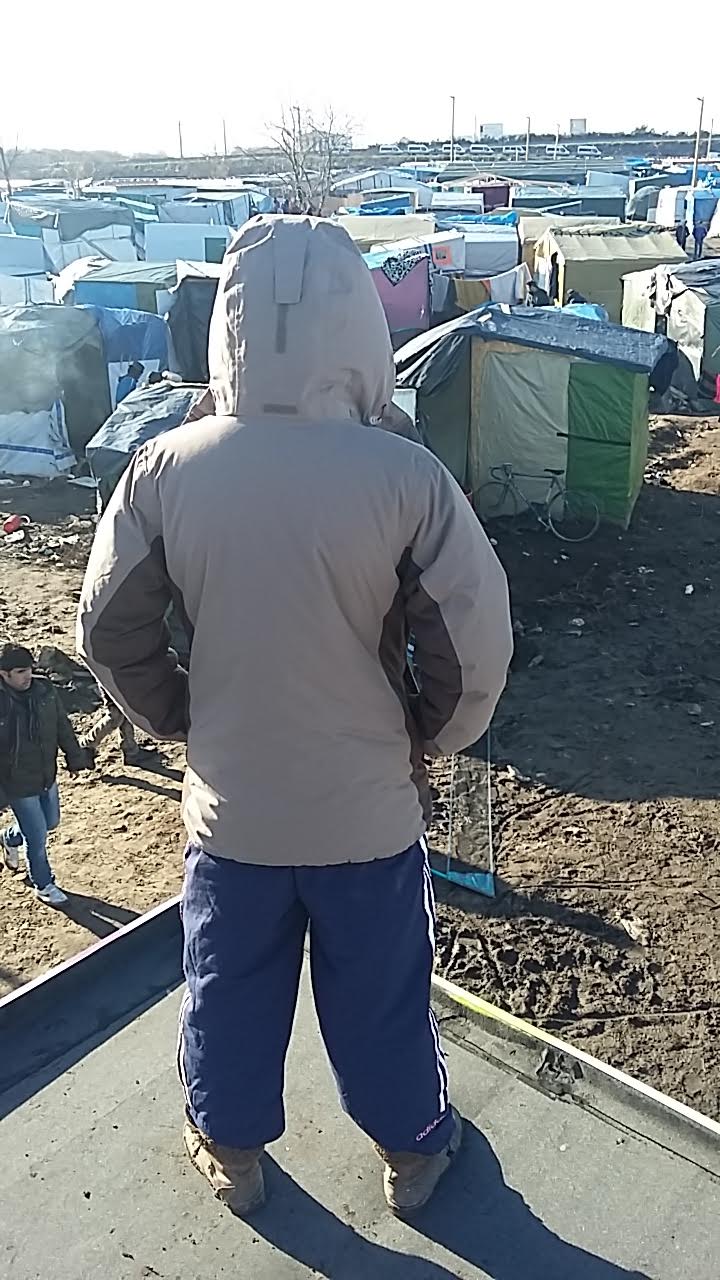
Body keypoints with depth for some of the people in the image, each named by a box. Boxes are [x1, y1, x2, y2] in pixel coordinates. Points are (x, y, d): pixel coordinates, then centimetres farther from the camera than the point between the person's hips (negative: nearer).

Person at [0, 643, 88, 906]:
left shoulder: (44, 690, -9)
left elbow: (63, 726, 4)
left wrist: (75, 756, 10)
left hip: (48, 776, 6)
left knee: (50, 822, 25)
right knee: (37, 837, 4)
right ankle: (43, 884, 28)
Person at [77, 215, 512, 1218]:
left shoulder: (166, 468, -14)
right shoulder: (405, 476, -21)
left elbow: (111, 631, -5)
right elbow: (477, 641, -15)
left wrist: (182, 722, 10)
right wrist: (432, 738, 3)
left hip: (231, 804, 2)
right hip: (369, 806, -1)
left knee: (229, 986, 24)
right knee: (381, 992, 22)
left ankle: (231, 1149, 48)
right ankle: (414, 1147, 46)